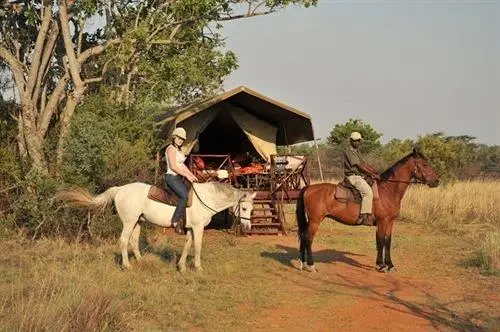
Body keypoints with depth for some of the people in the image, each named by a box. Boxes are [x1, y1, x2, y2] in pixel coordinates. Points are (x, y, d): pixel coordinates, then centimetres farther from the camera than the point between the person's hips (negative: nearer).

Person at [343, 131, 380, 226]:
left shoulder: (357, 151, 20)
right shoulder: (349, 151, -11)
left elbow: (365, 164, 21)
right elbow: (360, 166, -15)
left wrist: (376, 173, 9)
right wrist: (373, 175, -14)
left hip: (360, 176, 10)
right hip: (353, 177, -10)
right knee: (368, 192, -27)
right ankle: (364, 216, -32)